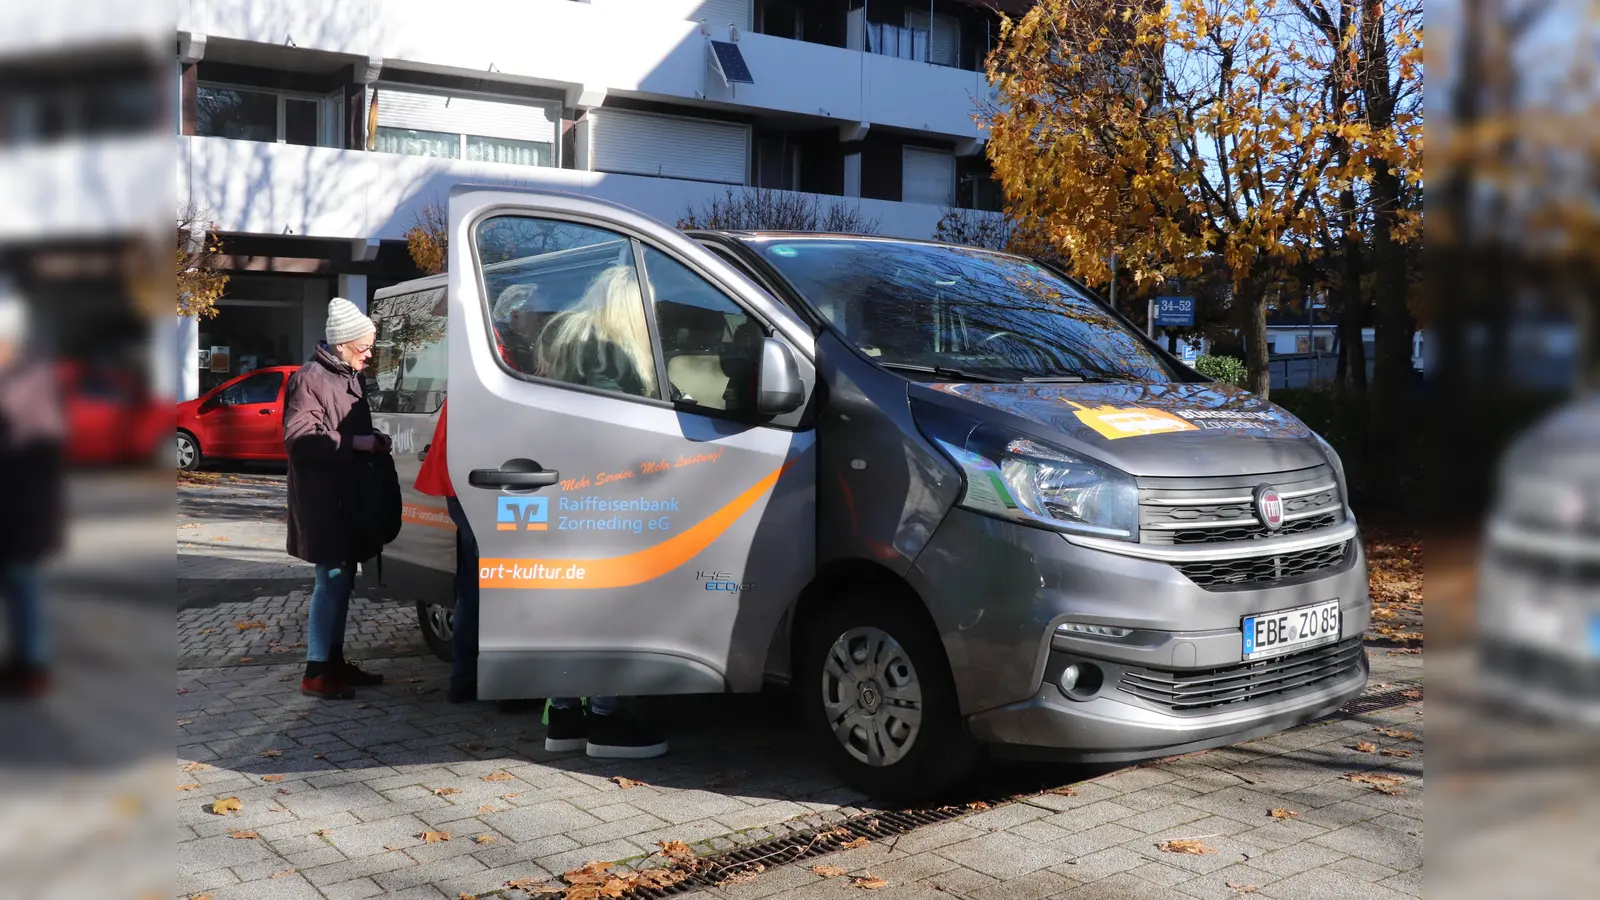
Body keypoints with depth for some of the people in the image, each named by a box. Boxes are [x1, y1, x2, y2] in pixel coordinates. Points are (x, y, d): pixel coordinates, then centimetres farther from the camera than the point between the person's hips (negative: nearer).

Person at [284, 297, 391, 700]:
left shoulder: (352, 377, 14)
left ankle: (335, 660, 23)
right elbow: (298, 437, -22)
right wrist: (354, 443, -24)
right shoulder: (310, 378, -13)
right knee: (331, 579, -9)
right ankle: (315, 671, -2)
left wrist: (375, 440, 7)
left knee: (344, 579, 13)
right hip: (322, 496, -9)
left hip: (349, 493, 9)